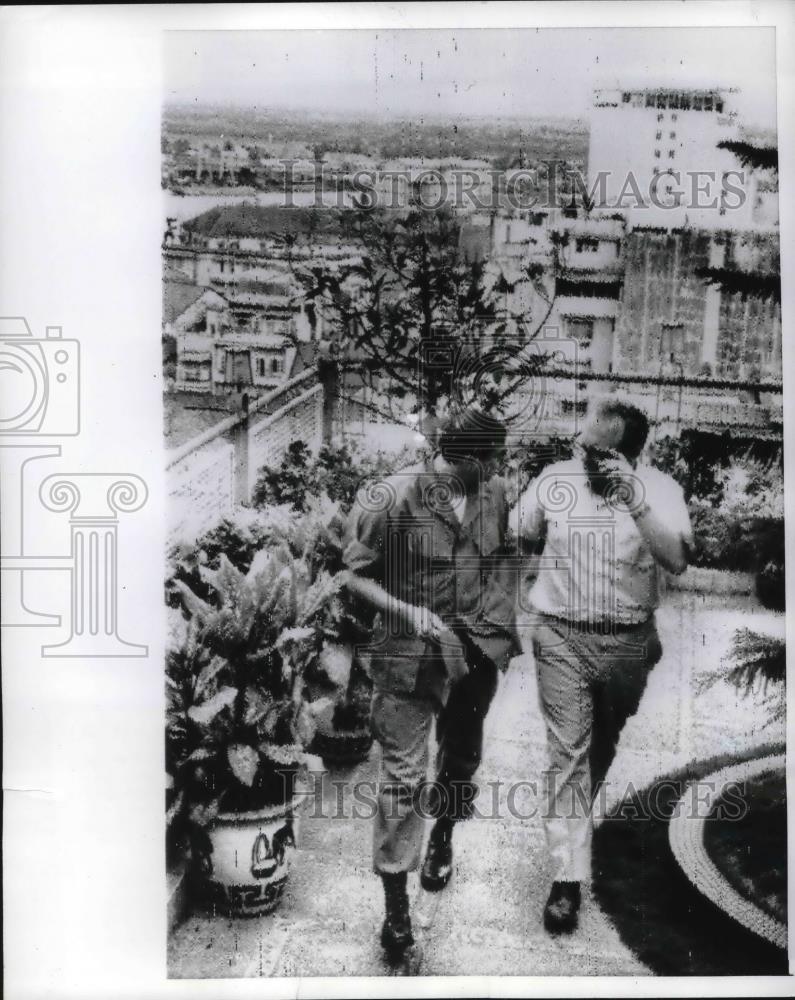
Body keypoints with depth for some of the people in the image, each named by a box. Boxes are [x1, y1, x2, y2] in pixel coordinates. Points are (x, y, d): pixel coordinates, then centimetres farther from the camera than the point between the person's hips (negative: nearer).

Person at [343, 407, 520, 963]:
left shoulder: (495, 493, -1)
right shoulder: (393, 498, -16)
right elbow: (355, 574, -9)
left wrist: (503, 623, 7)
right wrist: (407, 611, -21)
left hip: (479, 650, 5)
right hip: (413, 653, -5)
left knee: (462, 758, 21)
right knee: (404, 776, -3)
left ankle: (443, 838, 50)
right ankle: (396, 904, 10)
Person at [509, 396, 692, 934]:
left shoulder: (659, 487, -10)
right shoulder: (554, 478, -7)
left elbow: (678, 560, -26)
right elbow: (516, 535, 10)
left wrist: (636, 504, -35)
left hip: (628, 641, 1)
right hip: (562, 636, -1)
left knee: (604, 742, 21)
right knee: (568, 750, -4)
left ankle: (574, 818, 49)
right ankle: (568, 878, 1)